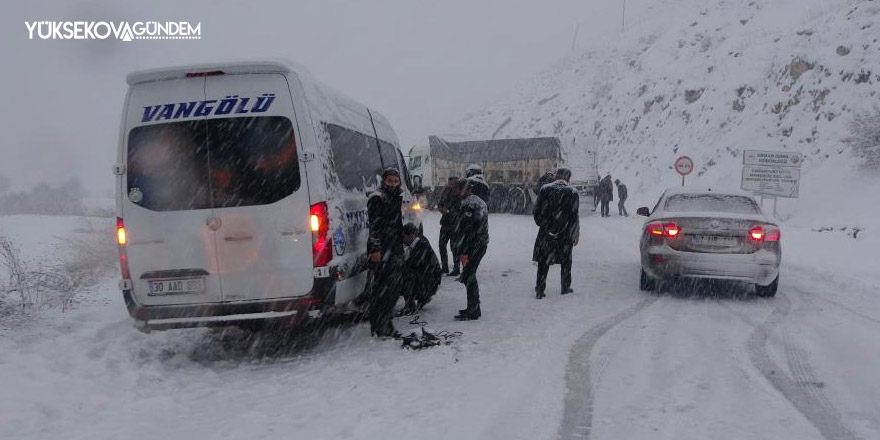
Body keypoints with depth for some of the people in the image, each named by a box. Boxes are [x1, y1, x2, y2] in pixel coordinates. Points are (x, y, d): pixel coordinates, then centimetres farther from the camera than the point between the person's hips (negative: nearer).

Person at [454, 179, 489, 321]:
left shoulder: (468, 204, -16)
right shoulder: (480, 202, 15)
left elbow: (467, 230, -20)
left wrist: (464, 252, -18)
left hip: (473, 246, -10)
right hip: (482, 244, 10)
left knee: (468, 277, -4)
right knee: (470, 276, 17)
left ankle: (473, 312, -1)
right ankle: (473, 308, 24)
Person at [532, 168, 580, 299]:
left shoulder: (545, 189, -4)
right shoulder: (572, 192, -7)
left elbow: (537, 210, 0)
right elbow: (574, 216, -7)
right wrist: (576, 235, 1)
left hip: (546, 232, 1)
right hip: (564, 234, -1)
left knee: (543, 261, 7)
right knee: (566, 261, 16)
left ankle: (539, 290, 7)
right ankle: (566, 287, 25)